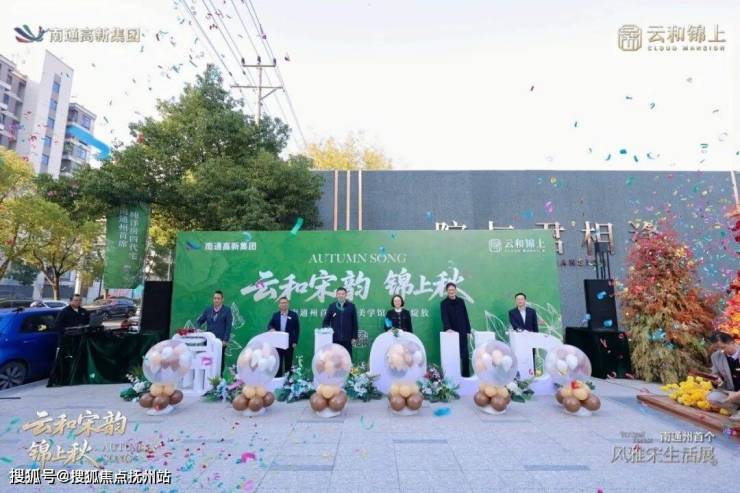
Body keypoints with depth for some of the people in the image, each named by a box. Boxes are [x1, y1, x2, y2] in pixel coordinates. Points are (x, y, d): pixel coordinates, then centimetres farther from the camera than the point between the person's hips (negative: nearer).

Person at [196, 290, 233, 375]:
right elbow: (199, 321, 16)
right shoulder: (207, 310, 11)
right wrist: (198, 329, -6)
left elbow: (228, 326, -4)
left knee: (220, 361, -1)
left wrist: (225, 341, -11)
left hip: (220, 341, -3)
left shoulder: (227, 310, -1)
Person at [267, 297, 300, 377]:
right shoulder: (275, 315, 8)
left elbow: (297, 329, -1)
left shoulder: (294, 315, -1)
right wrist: (271, 329, -17)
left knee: (288, 361, 5)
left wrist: (295, 341, -6)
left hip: (289, 343, -2)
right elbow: (269, 325, 8)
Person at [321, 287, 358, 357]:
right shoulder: (332, 306, 6)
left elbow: (354, 323, 4)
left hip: (347, 339, -1)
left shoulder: (351, 306, 3)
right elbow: (326, 321, 9)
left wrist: (354, 337, 1)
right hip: (334, 339, 1)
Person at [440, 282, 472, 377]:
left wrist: (468, 330, 6)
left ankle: (466, 375, 14)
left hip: (462, 332, 3)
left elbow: (465, 316, 10)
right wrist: (448, 328, -33)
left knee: (465, 354, 3)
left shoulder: (461, 301, 7)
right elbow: (444, 317, -17)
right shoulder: (444, 303, -3)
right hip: (451, 333, -3)